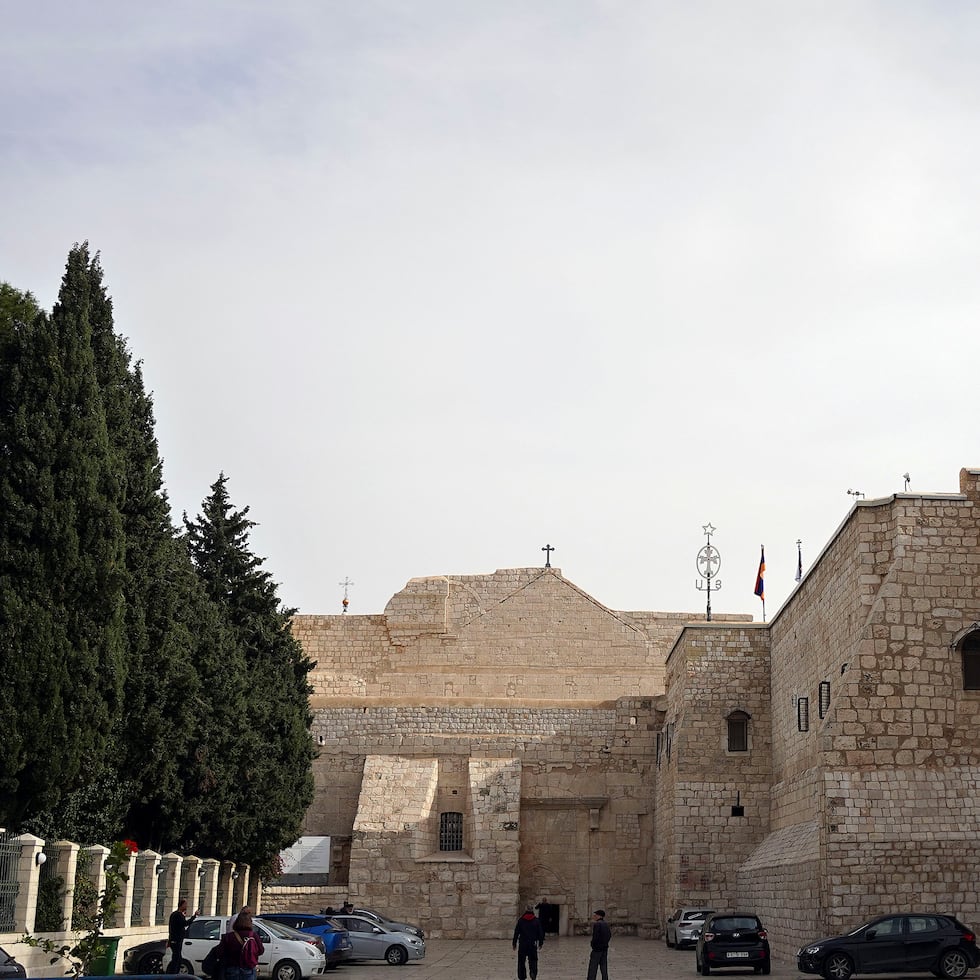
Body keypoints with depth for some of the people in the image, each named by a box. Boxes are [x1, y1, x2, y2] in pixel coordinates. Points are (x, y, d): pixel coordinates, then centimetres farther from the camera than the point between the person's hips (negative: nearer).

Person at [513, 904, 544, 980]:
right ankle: (533, 973, -15)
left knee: (521, 961, 9)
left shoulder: (521, 920, -2)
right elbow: (540, 932, 3)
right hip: (533, 943, 1)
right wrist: (540, 942, 12)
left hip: (522, 943, -1)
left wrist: (514, 943, 6)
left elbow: (516, 932, -1)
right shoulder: (536, 920, 1)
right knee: (533, 960, 9)